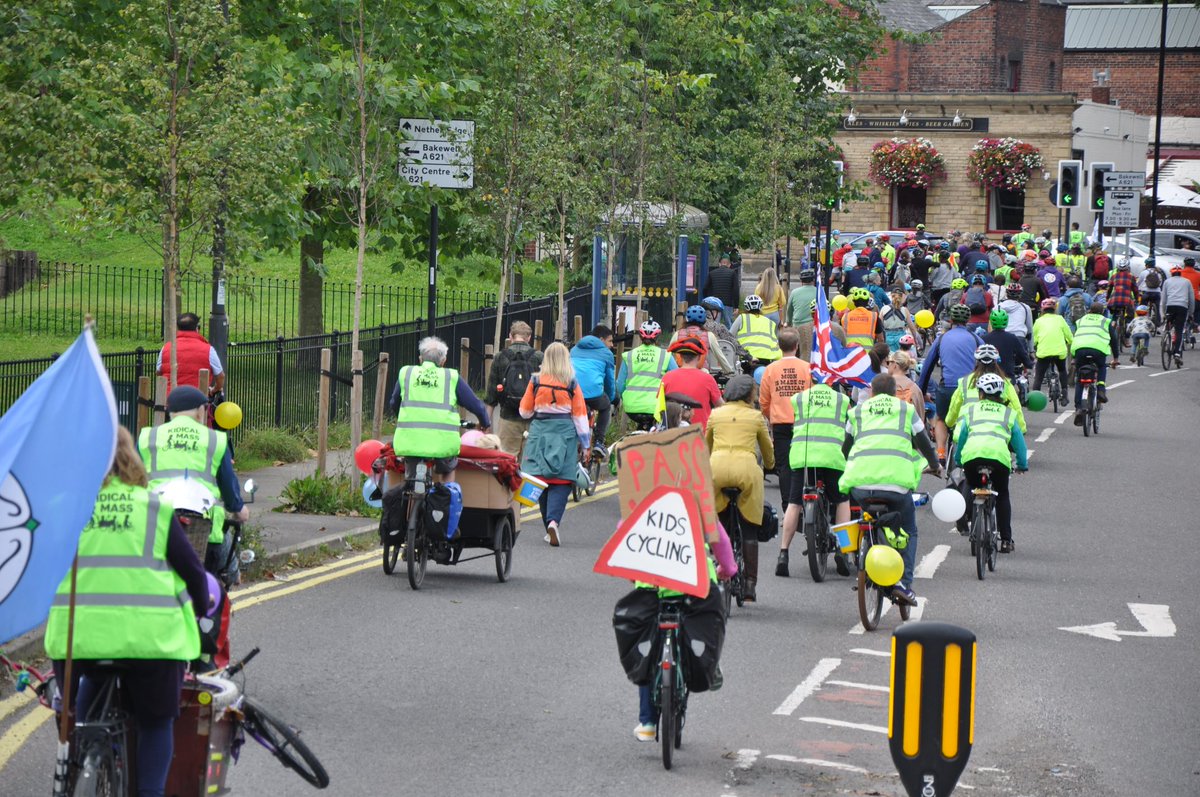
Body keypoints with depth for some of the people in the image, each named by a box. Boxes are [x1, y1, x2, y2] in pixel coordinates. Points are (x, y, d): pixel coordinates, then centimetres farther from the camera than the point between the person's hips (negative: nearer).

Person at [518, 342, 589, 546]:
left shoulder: (536, 382, -1)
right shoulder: (572, 384, -3)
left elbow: (525, 412, 8)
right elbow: (580, 415, 0)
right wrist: (586, 444, 6)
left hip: (539, 432, 1)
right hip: (565, 433, -1)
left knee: (542, 480, 8)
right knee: (561, 482, -2)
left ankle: (550, 529, 10)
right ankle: (554, 520, -24)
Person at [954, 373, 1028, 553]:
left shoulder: (971, 410, 25)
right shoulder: (1008, 413, 25)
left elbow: (961, 437, 26)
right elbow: (1019, 440, 25)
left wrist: (957, 461, 39)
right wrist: (1022, 465, 37)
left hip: (971, 454, 0)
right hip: (999, 455, 0)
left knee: (972, 490, 23)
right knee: (1002, 495, 20)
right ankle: (1006, 540, 15)